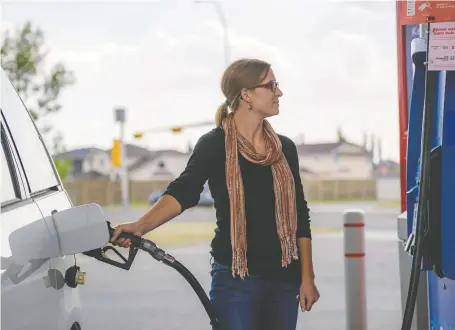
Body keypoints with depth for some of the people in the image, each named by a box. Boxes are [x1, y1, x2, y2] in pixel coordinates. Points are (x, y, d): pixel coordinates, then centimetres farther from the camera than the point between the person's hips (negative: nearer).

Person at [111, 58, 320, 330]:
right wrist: (140, 226, -38)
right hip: (234, 279, -4)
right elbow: (183, 191, -20)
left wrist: (307, 277, 6)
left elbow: (300, 216, 11)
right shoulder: (215, 145, -6)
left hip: (283, 279, 5)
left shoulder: (285, 148, 8)